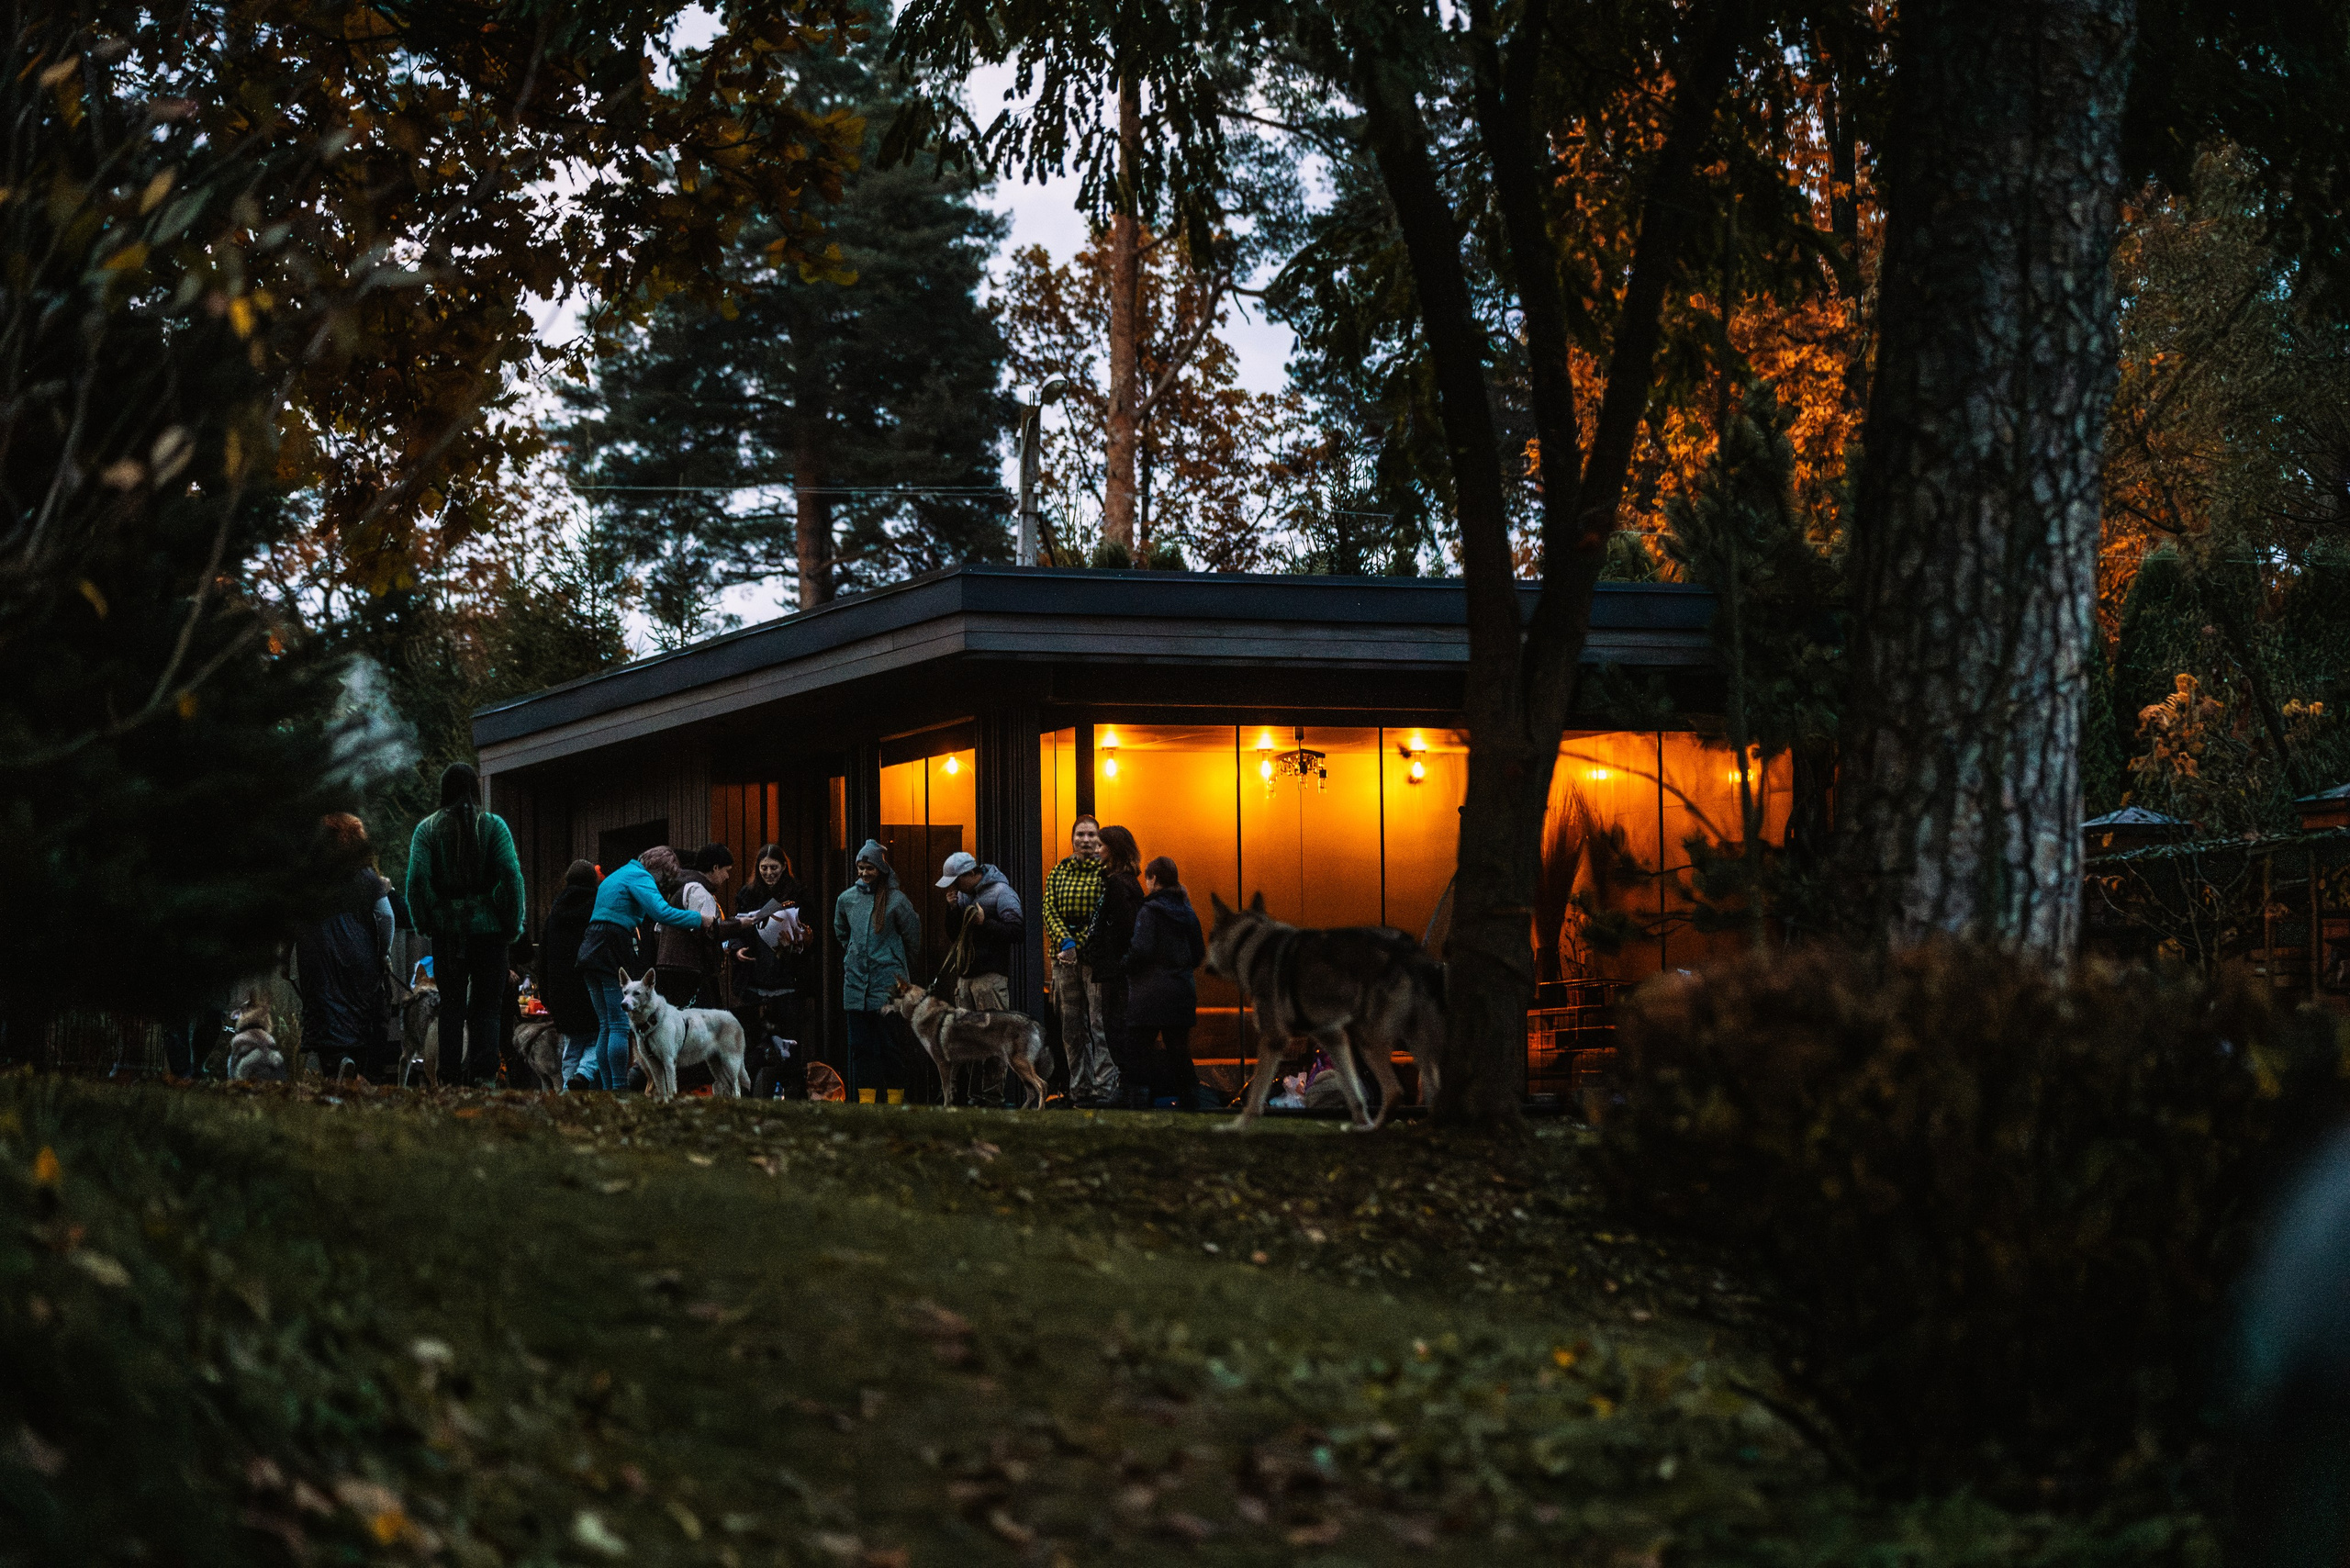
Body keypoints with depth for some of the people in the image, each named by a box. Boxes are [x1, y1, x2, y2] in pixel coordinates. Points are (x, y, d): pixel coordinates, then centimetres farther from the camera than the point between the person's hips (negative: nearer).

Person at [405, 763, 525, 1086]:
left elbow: (416, 879, -5)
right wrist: (514, 925, -1)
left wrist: (424, 925, 4)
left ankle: (450, 1079, 1)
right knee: (486, 1006, 4)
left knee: (451, 1007, 7)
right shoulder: (493, 825, -1)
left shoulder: (427, 829, 2)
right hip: (488, 926, -1)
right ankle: (483, 1075, -9)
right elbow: (511, 875, -7)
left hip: (446, 928, 1)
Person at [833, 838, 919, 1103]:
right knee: (859, 1046, 5)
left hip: (888, 983, -4)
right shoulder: (847, 898, 7)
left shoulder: (897, 900, -6)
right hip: (855, 983, 4)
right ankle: (864, 1099, 9)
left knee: (890, 1046, -4)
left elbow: (912, 937, 5)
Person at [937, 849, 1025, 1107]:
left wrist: (985, 922, -19)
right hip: (965, 976, 7)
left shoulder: (1001, 893, -6)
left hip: (991, 977, -7)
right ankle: (958, 1096, 11)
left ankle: (992, 1097, -7)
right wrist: (952, 909, 6)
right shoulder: (963, 894, 17)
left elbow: (1016, 931, -13)